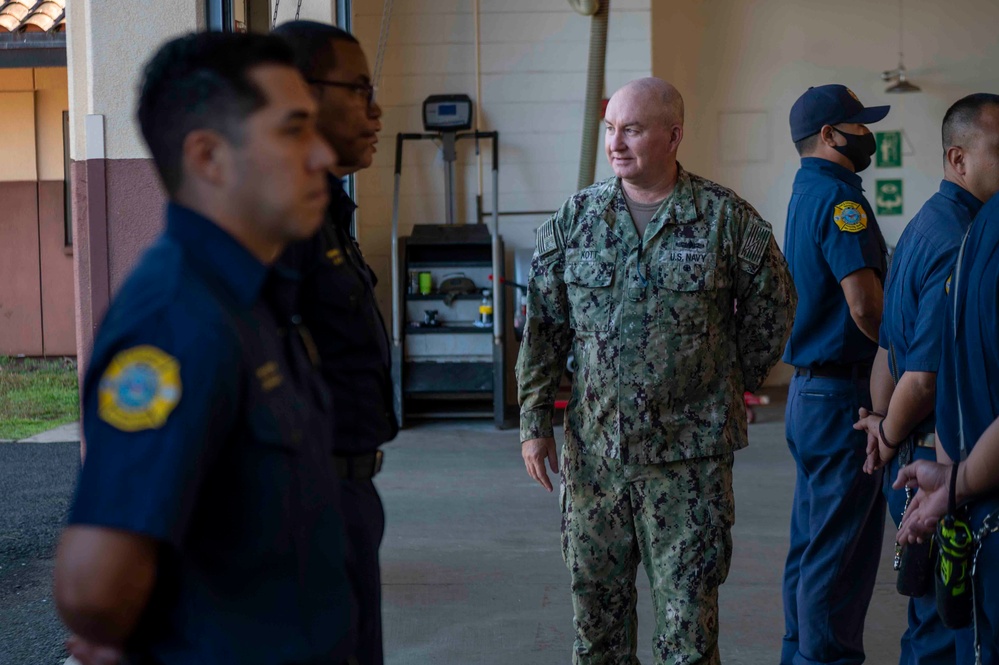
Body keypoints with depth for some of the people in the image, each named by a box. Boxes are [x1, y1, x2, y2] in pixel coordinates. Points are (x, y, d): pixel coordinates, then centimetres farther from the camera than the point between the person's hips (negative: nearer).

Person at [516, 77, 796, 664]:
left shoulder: (726, 218, -3)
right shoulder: (575, 219, 5)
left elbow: (772, 308, 9)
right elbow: (543, 326, 8)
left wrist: (734, 384, 12)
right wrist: (535, 422, 4)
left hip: (691, 455, -3)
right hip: (594, 450, 3)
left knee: (689, 612, 2)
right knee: (596, 602, 11)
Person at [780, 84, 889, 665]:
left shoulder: (806, 193, 15)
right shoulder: (838, 197, -16)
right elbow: (866, 305, -22)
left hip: (810, 389, 10)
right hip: (844, 391, -10)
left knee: (813, 541, 17)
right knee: (842, 547, -4)